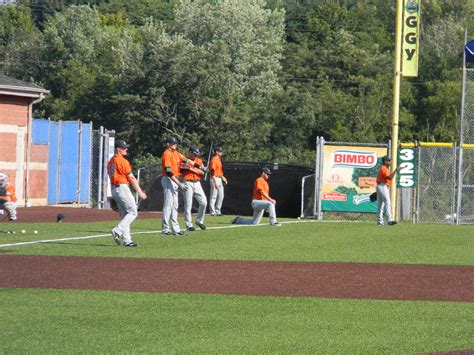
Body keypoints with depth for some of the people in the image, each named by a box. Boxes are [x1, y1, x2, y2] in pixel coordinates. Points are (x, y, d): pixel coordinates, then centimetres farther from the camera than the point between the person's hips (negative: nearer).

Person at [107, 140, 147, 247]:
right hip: (123, 188, -9)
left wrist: (114, 196, 21)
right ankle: (117, 231, -16)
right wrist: (140, 192, -9)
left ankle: (127, 240, 8)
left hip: (114, 189, 9)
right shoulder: (123, 161, -13)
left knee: (124, 214, 11)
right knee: (133, 212, -4)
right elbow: (131, 178, -13)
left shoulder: (110, 161, 13)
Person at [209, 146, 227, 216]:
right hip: (215, 179, -10)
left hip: (220, 179, 10)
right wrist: (215, 182, -26)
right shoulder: (214, 160, -13)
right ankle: (212, 212, -3)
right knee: (214, 196, -6)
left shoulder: (219, 160, 17)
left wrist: (223, 178, 15)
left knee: (221, 196, 11)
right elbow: (213, 171, -20)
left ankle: (218, 211, 17)